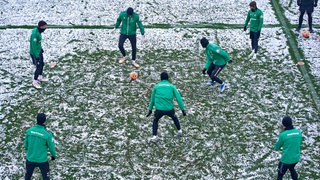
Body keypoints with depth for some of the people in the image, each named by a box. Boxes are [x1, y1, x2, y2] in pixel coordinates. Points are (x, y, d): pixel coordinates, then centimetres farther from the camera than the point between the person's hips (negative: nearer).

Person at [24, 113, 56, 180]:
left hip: (30, 159, 3)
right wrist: (53, 155, 12)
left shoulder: (29, 131, -13)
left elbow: (26, 144, 1)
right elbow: (51, 147, -9)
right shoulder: (47, 134, -23)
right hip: (42, 160, -3)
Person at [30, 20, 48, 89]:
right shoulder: (35, 33, -29)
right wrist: (36, 56, -24)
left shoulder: (38, 31, 0)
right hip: (35, 53, -9)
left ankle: (40, 78, 40)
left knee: (42, 64, 21)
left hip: (39, 51, 9)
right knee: (38, 67, -3)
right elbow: (33, 46, -27)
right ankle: (34, 82, 12)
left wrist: (41, 48, 24)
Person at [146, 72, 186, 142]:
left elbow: (152, 99, 17)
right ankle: (179, 131, 39)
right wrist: (183, 109, 3)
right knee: (174, 118, 32)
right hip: (169, 109, 0)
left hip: (159, 109, 0)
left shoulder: (156, 86, 9)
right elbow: (179, 98, 1)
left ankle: (154, 136, 11)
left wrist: (150, 109, 27)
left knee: (155, 121, 25)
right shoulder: (171, 86, 6)